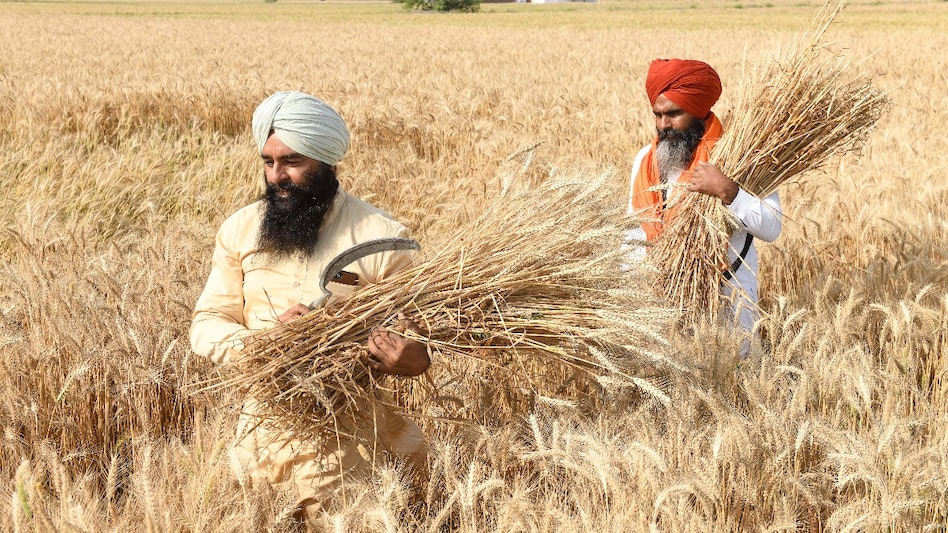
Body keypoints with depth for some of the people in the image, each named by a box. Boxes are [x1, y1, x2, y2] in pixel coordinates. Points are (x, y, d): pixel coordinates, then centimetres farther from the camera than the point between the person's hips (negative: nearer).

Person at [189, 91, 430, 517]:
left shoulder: (381, 237, -9)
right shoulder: (241, 230, 1)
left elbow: (421, 334, -4)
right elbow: (207, 325, 3)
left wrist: (414, 360, -29)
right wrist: (261, 340, -18)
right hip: (263, 435, 3)